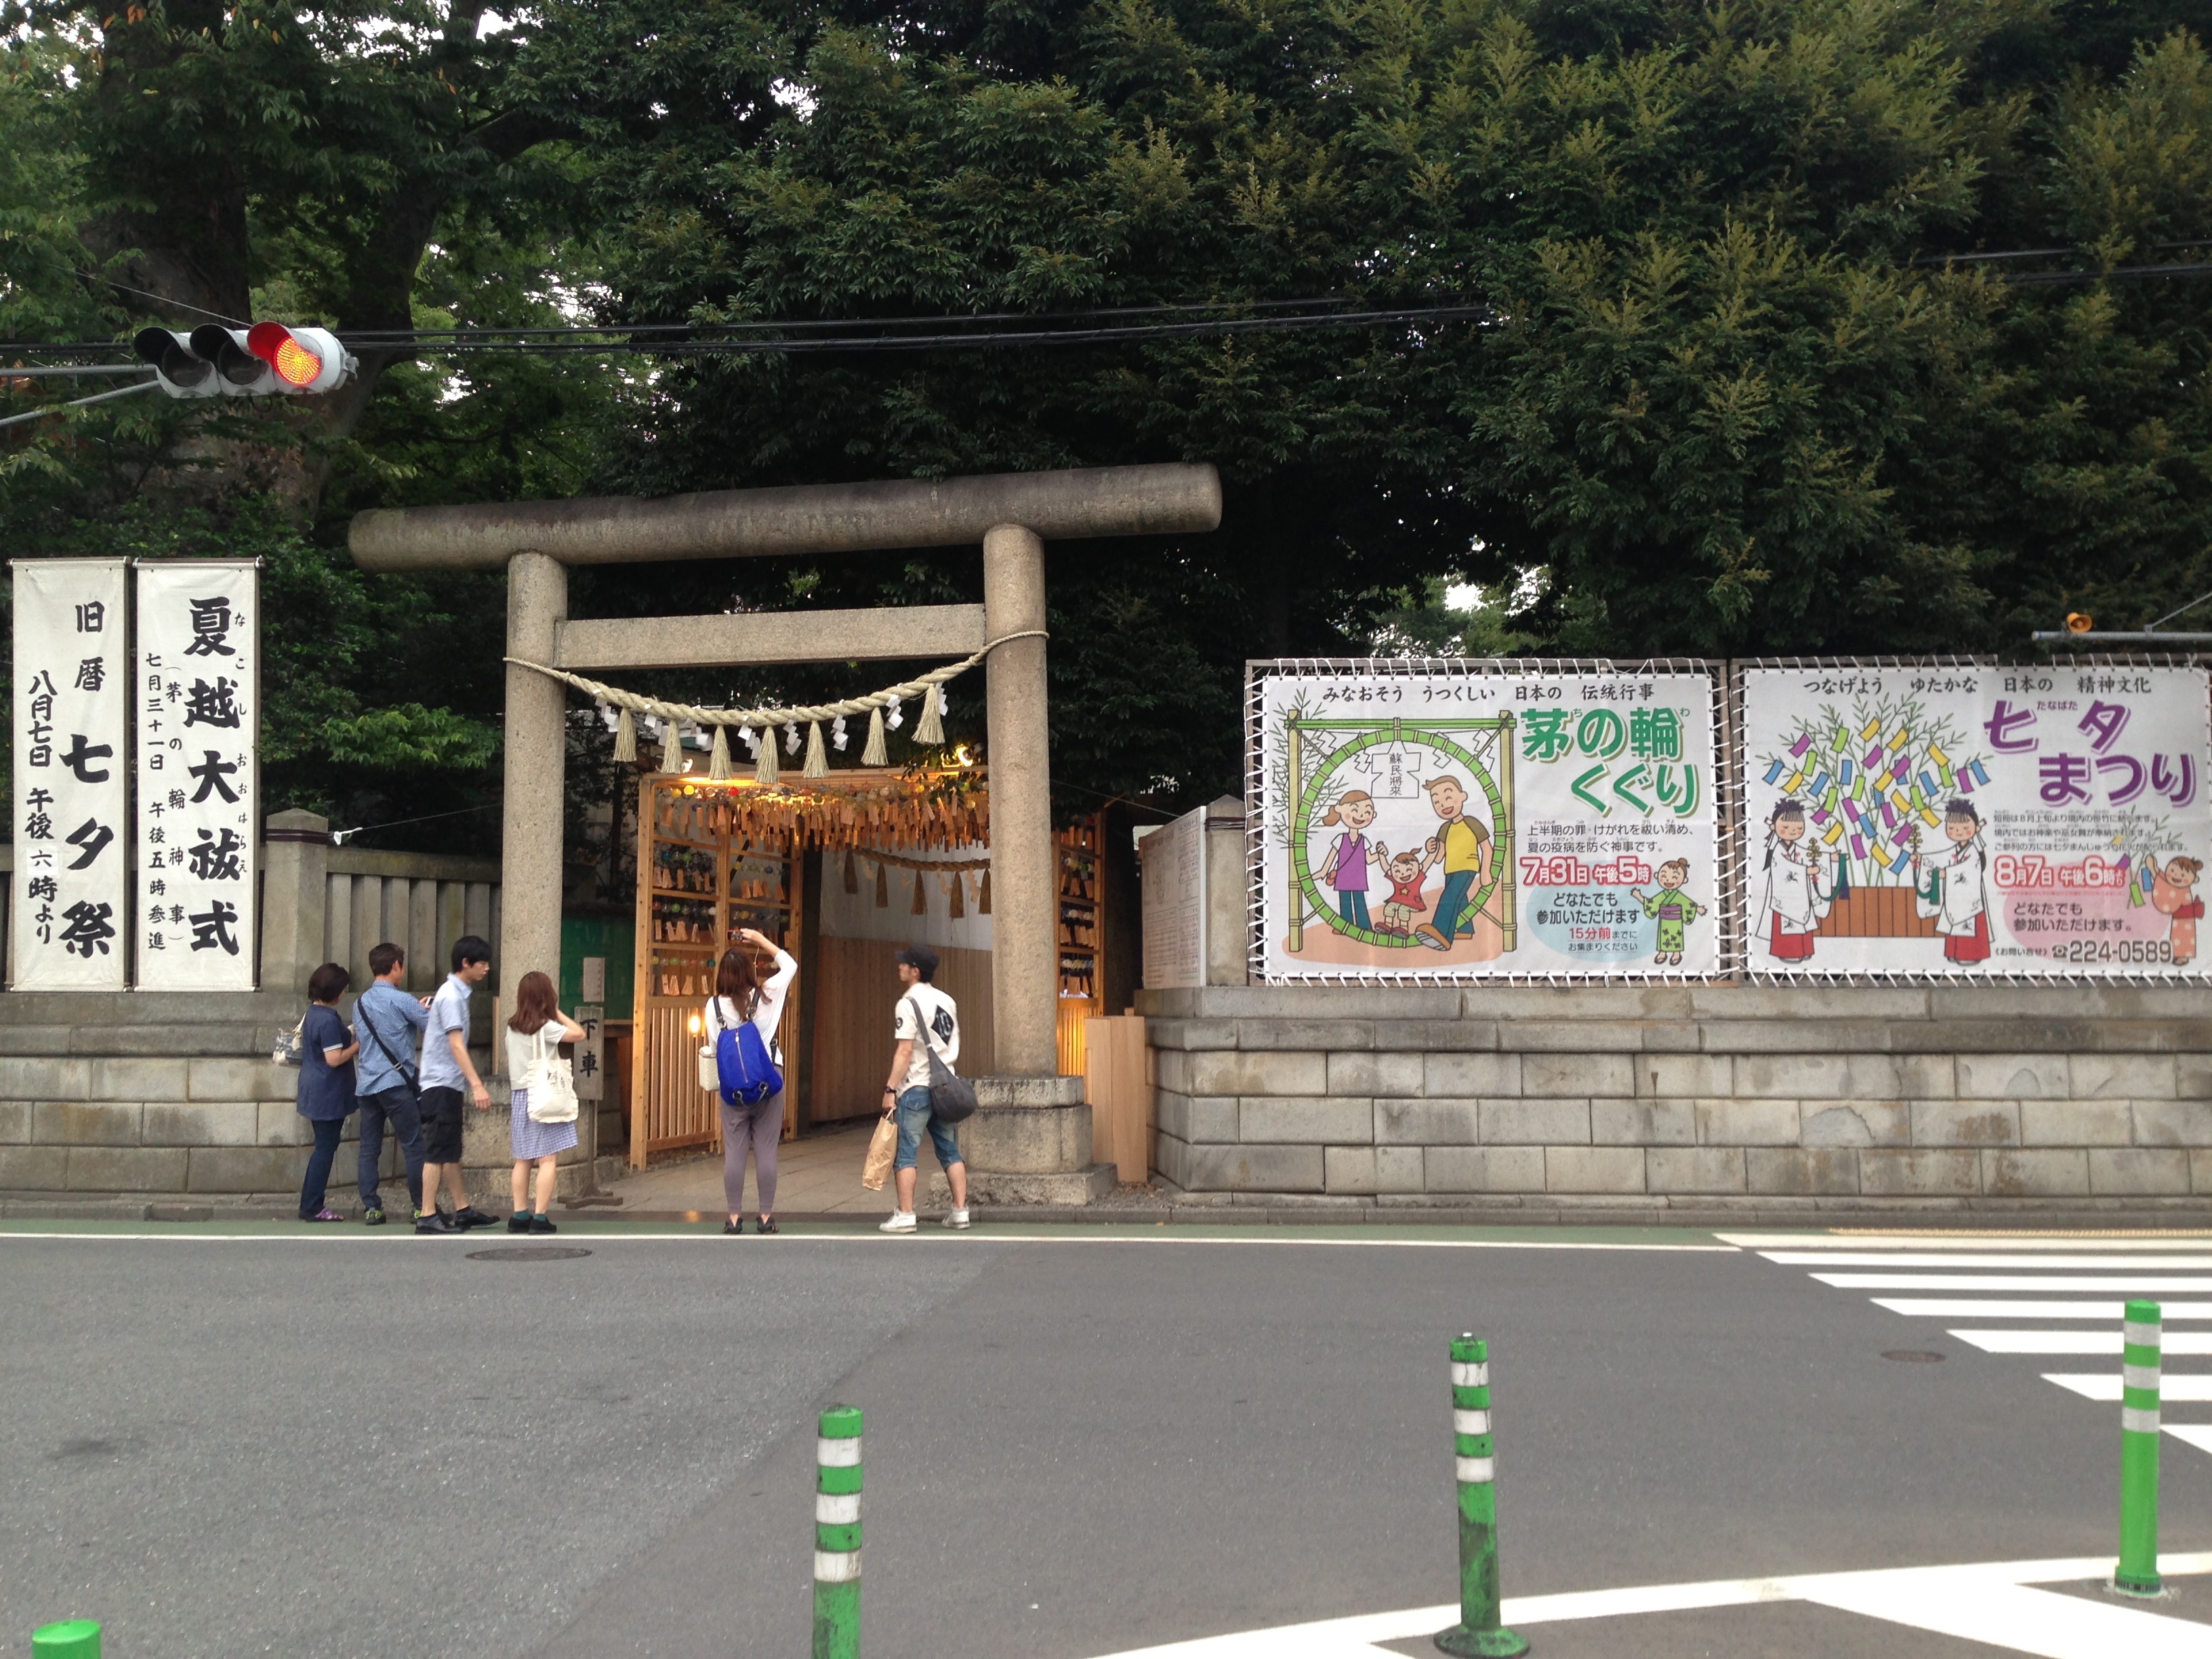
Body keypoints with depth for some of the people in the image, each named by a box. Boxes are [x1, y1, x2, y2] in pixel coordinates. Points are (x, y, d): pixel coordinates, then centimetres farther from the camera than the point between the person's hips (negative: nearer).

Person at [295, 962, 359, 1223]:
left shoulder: (312, 1014, 11)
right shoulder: (329, 1020, -20)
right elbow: (334, 1059, -23)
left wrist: (347, 1036, 17)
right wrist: (359, 1045, -12)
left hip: (314, 1091, 10)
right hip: (328, 1094, -10)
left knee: (324, 1147, 14)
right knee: (326, 1148, -2)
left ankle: (311, 1205, 17)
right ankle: (312, 1208, 2)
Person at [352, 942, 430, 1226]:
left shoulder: (360, 1003, 14)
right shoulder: (400, 1000, -8)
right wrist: (426, 1008, 14)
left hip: (366, 1085, 7)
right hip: (395, 1083, -7)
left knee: (369, 1148, 6)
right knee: (413, 1146, -1)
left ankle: (371, 1208, 5)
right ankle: (422, 1207, 0)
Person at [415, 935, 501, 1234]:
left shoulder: (457, 993, 14)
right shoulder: (452, 996, -16)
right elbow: (456, 1044, -24)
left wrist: (473, 1082, 22)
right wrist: (477, 1085, -29)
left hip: (448, 1084, 10)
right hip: (442, 1083, -10)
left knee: (451, 1152, 12)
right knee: (438, 1152, -7)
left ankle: (463, 1210, 18)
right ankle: (427, 1216, -5)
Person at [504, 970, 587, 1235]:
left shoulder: (512, 1028, 7)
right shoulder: (545, 1027, -12)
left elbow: (510, 1062, 16)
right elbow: (579, 1034, -8)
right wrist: (557, 1012, 2)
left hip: (519, 1096, 7)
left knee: (523, 1159, 11)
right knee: (548, 1159, -6)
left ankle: (520, 1216, 13)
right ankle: (540, 1218, -11)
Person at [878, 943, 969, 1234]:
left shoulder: (909, 1004, -10)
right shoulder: (947, 1001, 13)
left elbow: (905, 1052, -16)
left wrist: (890, 1089, -15)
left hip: (916, 1088, -7)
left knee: (906, 1152, -3)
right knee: (950, 1151, 11)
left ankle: (905, 1215, -6)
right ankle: (960, 1210, 11)